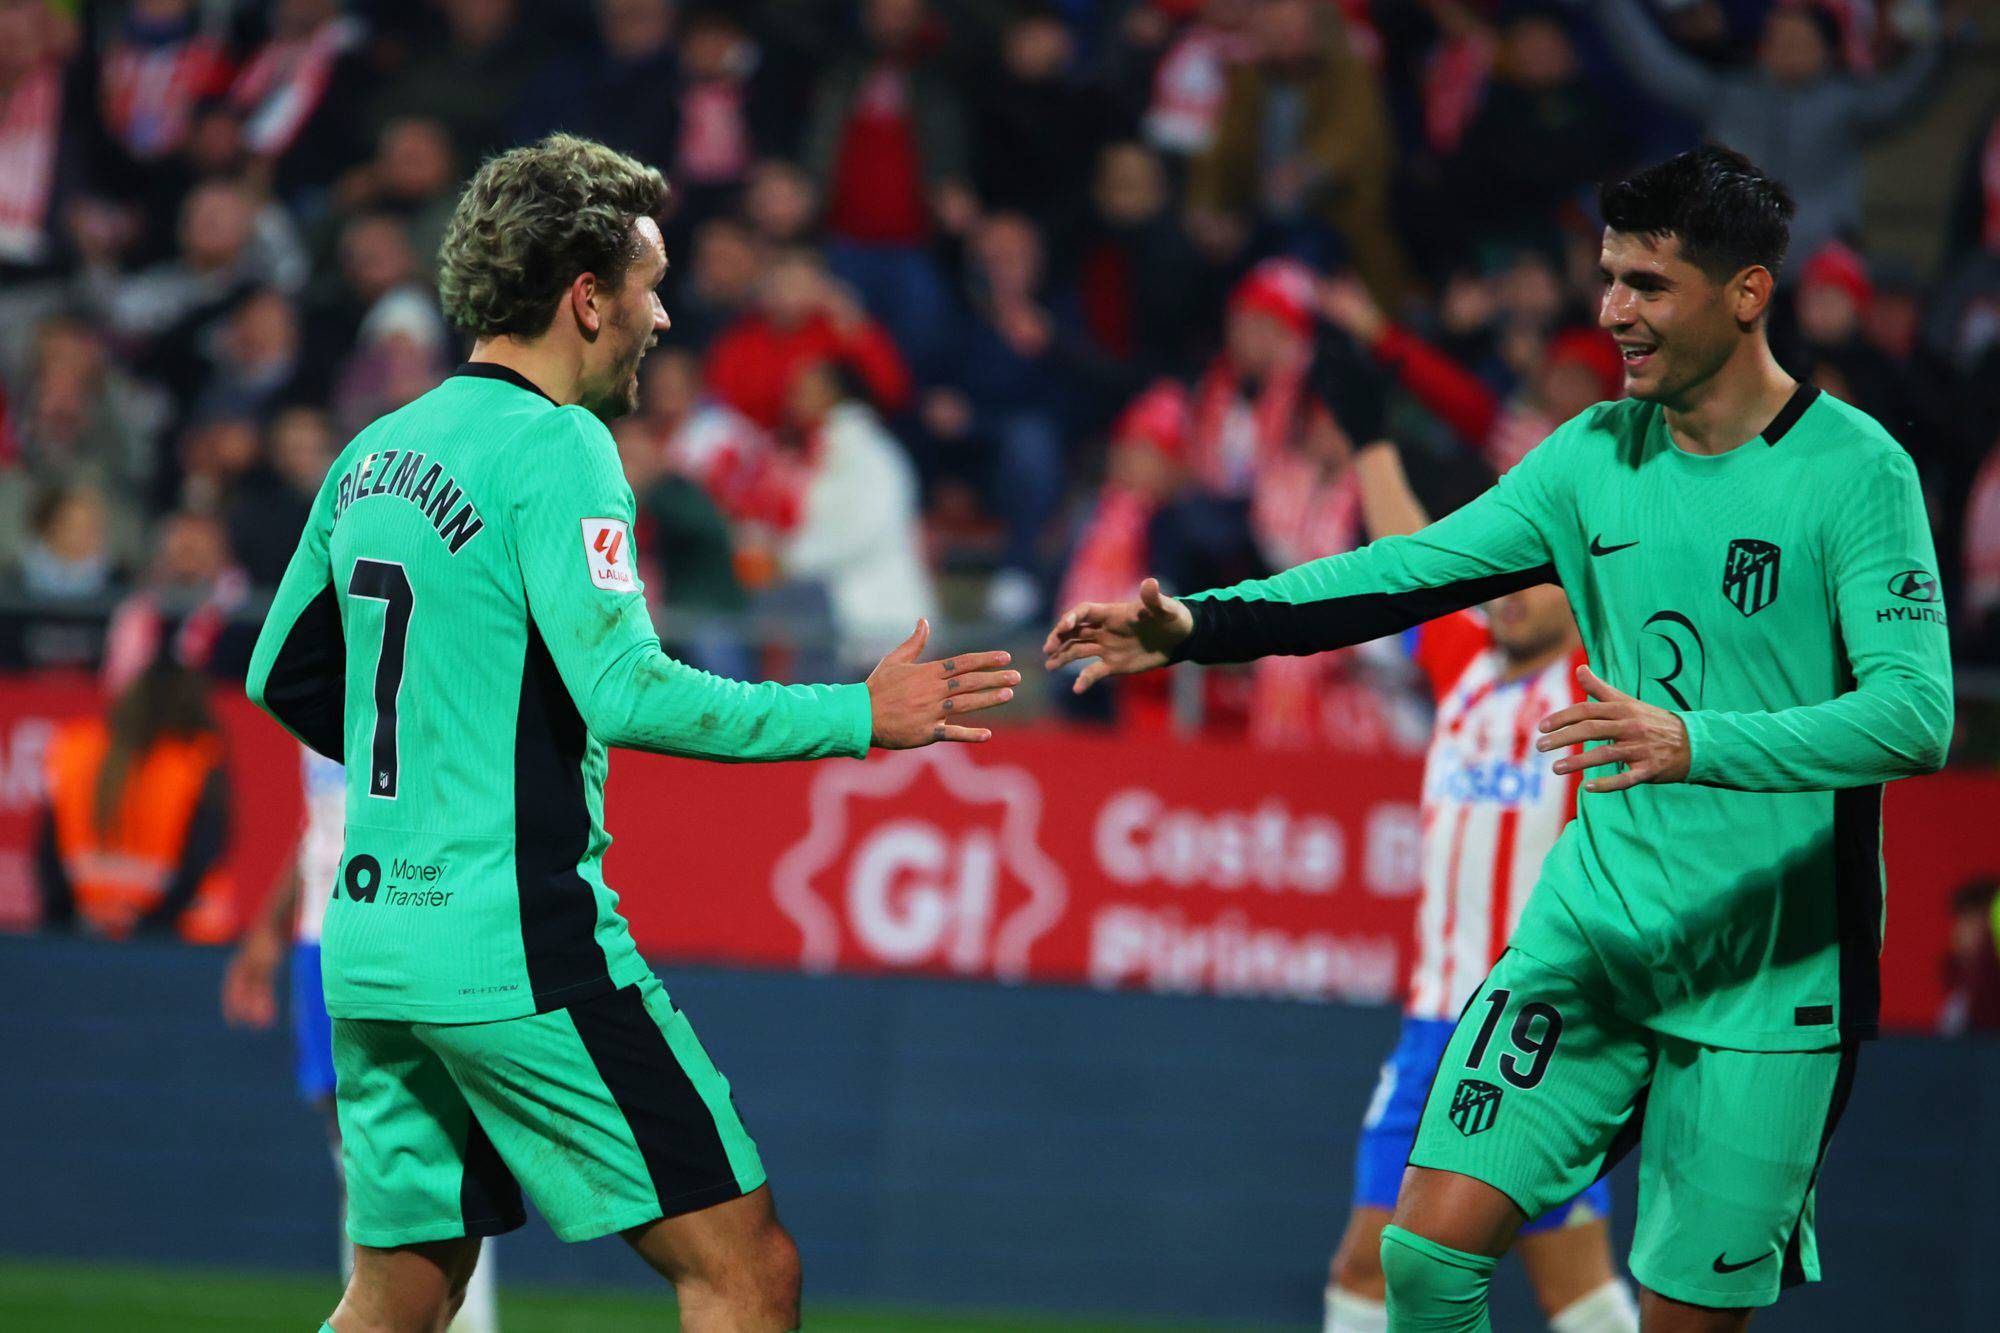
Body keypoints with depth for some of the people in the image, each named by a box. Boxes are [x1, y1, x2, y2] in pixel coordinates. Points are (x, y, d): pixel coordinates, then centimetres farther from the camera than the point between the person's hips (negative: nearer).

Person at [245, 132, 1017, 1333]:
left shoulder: (376, 455, 13)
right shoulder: (556, 447, -11)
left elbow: (285, 677, 22)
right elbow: (626, 691, -21)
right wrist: (858, 717, -14)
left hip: (373, 949, 8)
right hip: (515, 950, -8)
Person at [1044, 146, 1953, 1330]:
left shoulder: (1856, 472, -12)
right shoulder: (1596, 455, 5)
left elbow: (1917, 712, -23)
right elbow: (1409, 574, 5)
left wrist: (1700, 745, -37)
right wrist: (1194, 627, -7)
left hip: (1767, 975, -5)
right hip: (1593, 924, 5)